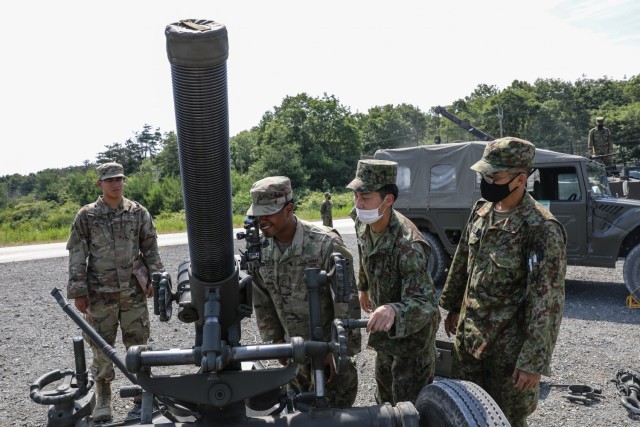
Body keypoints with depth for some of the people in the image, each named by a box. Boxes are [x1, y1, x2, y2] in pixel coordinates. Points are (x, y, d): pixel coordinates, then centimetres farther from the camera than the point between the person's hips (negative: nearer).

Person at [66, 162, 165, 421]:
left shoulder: (138, 212, 3)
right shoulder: (86, 216, -1)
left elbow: (150, 249, 7)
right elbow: (77, 256, -1)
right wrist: (78, 292, -4)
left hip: (134, 292, 1)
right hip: (100, 293, -1)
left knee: (139, 344, 9)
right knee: (102, 347, 8)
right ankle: (103, 400, 23)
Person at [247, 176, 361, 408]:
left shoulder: (326, 243, -24)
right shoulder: (260, 249, -7)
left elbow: (347, 300, -20)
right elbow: (262, 302, 6)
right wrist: (275, 340, 9)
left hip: (328, 346, -5)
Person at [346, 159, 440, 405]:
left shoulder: (408, 245, -38)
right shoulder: (363, 224, -13)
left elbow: (424, 303, -43)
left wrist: (393, 311, -62)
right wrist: (363, 287, 22)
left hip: (412, 331, -8)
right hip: (384, 325, 8)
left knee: (409, 403, 6)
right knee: (384, 386, 28)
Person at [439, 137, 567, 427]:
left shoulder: (542, 229, -23)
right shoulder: (482, 210, -1)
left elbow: (547, 302, -22)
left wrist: (534, 361, -20)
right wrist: (452, 307, 17)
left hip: (509, 345, -6)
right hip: (467, 333, 6)